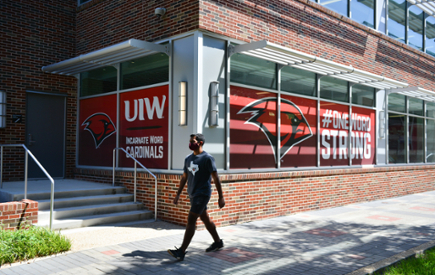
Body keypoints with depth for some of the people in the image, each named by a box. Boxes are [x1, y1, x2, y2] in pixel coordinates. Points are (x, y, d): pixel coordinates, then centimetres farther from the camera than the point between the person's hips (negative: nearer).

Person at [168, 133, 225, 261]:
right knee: (205, 219, 17)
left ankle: (181, 252, -13)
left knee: (191, 220, -12)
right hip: (192, 194, 7)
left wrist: (221, 197, -11)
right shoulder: (188, 159, 10)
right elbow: (184, 177, 16)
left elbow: (215, 178, -11)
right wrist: (178, 194, 15)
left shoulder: (207, 158, -11)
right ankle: (218, 242, 34)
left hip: (202, 194, -7)